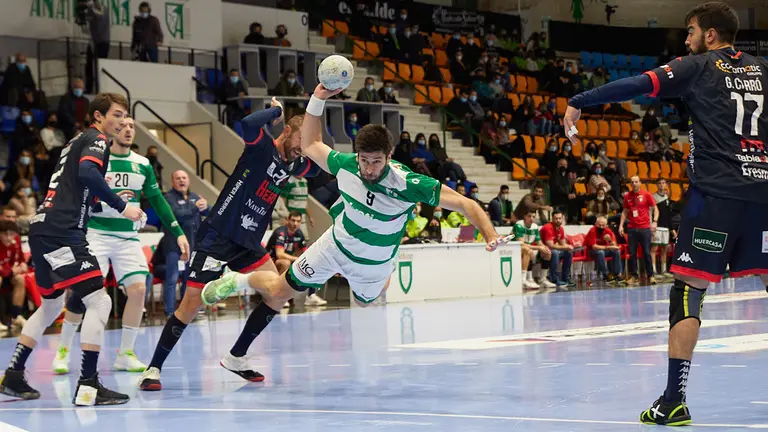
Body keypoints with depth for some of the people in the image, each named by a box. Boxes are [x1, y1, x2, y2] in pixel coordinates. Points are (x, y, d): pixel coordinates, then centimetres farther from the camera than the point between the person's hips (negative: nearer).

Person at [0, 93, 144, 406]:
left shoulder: (78, 141, 26)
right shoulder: (96, 139, -3)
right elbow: (88, 173, -22)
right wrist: (122, 207, -19)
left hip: (44, 230, 10)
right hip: (61, 234, -10)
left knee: (50, 306, 24)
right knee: (99, 302, -13)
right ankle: (88, 386, -17)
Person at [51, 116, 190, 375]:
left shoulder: (142, 165, 7)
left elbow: (158, 201, 13)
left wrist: (178, 233, 8)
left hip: (128, 237, 4)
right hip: (96, 234, -4)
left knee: (138, 289, -8)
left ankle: (125, 354, 4)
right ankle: (63, 349, 5)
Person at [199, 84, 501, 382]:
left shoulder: (408, 184, -36)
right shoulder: (345, 165, -25)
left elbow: (464, 203, -36)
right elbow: (310, 145, -5)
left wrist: (490, 234, -53)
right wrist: (317, 99, -17)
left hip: (372, 264, -1)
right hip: (336, 244, 1)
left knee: (363, 302, 28)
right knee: (278, 292, 7)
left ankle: (385, 277, 60)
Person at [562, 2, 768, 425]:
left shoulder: (699, 66, 3)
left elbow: (636, 86, -7)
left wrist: (578, 102, -3)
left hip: (716, 190, -5)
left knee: (688, 290, -3)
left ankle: (674, 399, -8)